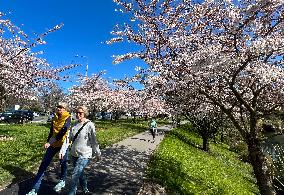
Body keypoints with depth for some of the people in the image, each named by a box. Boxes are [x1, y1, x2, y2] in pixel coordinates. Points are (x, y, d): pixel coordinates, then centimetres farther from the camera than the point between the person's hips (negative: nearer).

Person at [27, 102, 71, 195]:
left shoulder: (67, 118, -15)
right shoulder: (55, 117, 5)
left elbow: (63, 132, -25)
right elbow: (51, 131, 15)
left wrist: (50, 142, -28)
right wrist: (48, 142, 17)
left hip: (63, 144, -5)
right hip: (53, 144, 6)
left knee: (63, 163, 13)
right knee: (44, 164, 4)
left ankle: (62, 181, 37)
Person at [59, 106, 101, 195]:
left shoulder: (89, 125, -15)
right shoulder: (75, 125, 3)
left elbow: (94, 141, -12)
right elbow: (68, 138, 5)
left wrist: (98, 154, -6)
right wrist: (62, 151, -1)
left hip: (84, 155, -7)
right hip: (74, 154, 7)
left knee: (75, 176, -7)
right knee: (80, 174, 20)